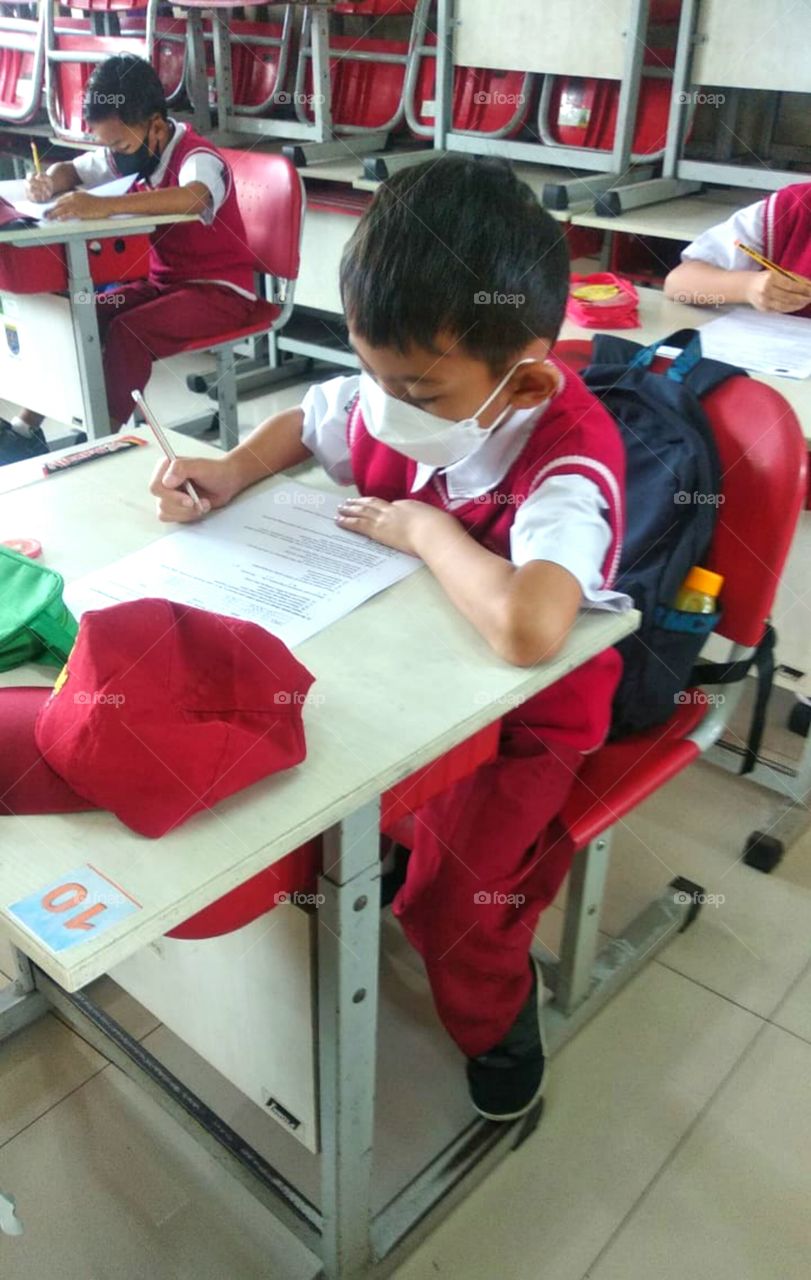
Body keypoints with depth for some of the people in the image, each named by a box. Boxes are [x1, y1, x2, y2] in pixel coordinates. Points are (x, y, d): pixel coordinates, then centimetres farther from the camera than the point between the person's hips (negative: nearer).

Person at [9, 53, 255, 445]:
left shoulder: (197, 158, -21)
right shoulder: (129, 154, 4)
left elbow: (194, 197, -45)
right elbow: (70, 170, 18)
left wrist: (103, 205, -52)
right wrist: (49, 183, -8)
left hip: (219, 291, -8)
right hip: (163, 281, 8)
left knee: (126, 331, -30)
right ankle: (28, 423, -2)